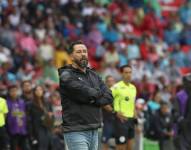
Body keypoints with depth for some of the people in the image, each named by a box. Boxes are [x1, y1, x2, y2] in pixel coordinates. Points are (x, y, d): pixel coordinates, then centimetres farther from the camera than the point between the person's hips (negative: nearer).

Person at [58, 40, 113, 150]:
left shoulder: (93, 75, 16)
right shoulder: (66, 76, -7)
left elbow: (109, 97, 5)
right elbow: (89, 94, -18)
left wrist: (92, 100, -10)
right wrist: (99, 93, 2)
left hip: (94, 131, 7)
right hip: (76, 132, -7)